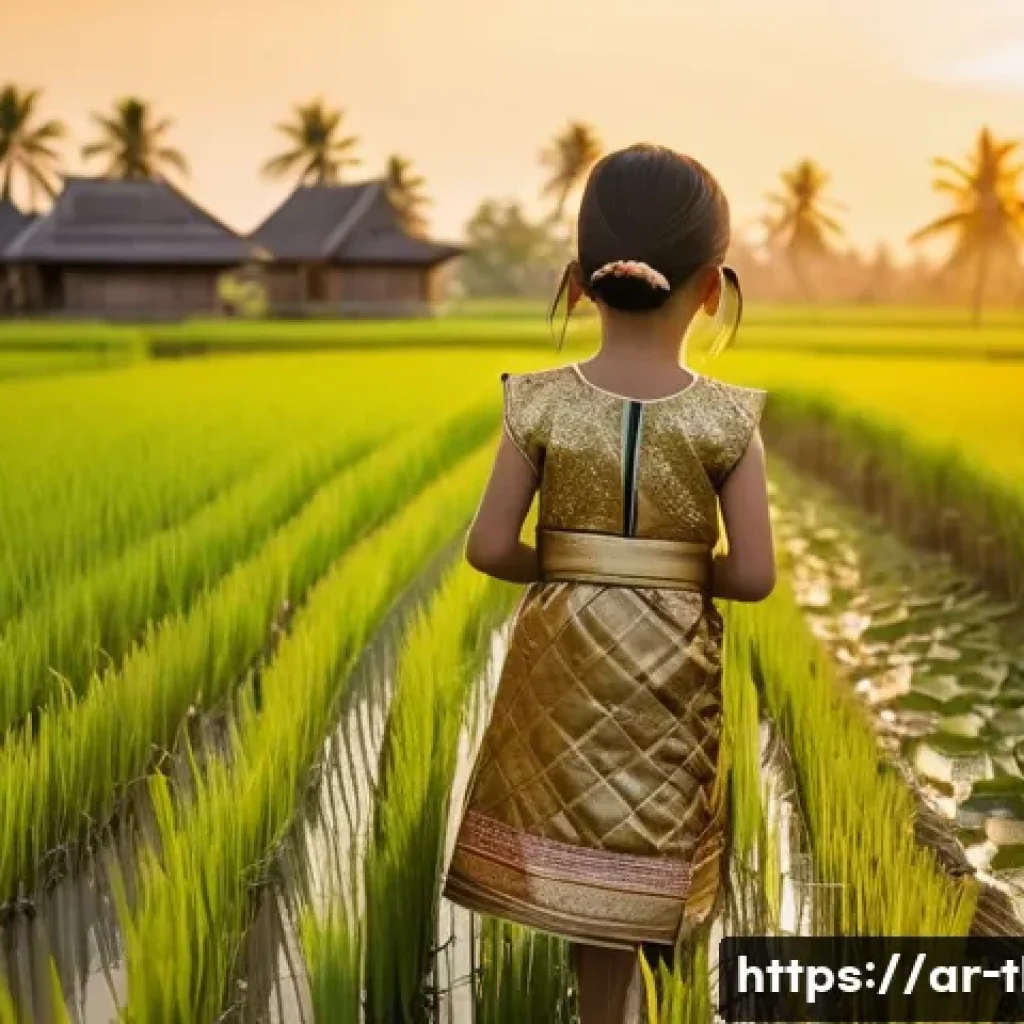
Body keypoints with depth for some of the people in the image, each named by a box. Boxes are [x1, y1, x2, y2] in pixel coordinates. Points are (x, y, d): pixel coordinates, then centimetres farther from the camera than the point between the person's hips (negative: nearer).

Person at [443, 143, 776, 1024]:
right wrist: (679, 573, 4)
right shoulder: (727, 418, -14)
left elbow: (490, 549, -12)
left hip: (563, 651, 1)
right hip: (669, 662, 0)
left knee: (573, 827, 21)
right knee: (629, 839, 17)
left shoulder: (542, 404, -12)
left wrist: (564, 570, 6)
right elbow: (755, 576, -14)